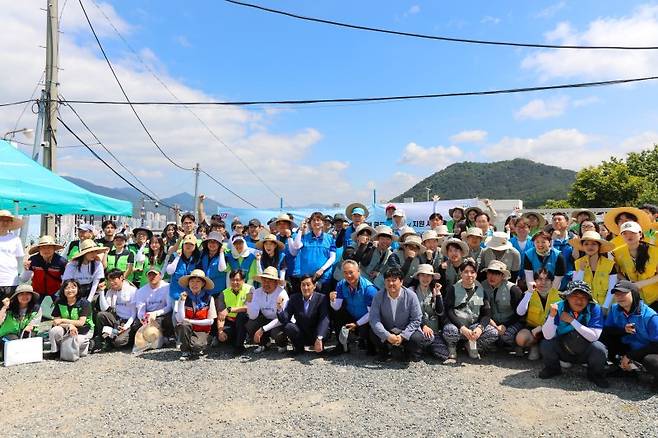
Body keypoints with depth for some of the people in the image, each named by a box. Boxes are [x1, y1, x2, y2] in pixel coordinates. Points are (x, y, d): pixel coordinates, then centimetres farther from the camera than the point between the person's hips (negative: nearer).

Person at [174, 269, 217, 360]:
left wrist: (191, 321, -10)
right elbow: (180, 319, -16)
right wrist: (182, 300, -23)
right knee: (183, 324, -31)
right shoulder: (184, 297, -6)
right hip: (186, 330, 2)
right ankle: (185, 351, -10)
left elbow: (210, 321, -6)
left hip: (201, 331, -2)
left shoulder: (208, 298, -8)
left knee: (196, 346, -31)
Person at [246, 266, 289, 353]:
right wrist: (249, 301, -29)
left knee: (277, 333, -34)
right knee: (250, 325, -21)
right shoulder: (257, 292, -10)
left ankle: (282, 345, 5)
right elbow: (253, 316, -14)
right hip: (265, 320, 4)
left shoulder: (282, 294, -23)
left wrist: (262, 329, -30)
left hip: (280, 323, -4)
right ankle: (262, 344, 8)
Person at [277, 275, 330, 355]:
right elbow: (285, 319, -10)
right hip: (300, 335, 2)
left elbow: (324, 320, -25)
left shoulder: (321, 298, -12)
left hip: (315, 335, -2)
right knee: (288, 326, -25)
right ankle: (299, 348, 3)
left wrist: (319, 338, -40)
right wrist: (280, 308, -31)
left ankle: (320, 348, 2)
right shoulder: (294, 298, -3)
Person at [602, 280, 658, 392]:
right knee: (603, 337, -16)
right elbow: (606, 330, -5)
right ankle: (623, 367, 5)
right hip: (627, 347, 5)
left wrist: (630, 356, -21)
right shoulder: (614, 309, -8)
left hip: (646, 351, -5)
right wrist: (623, 330, -26)